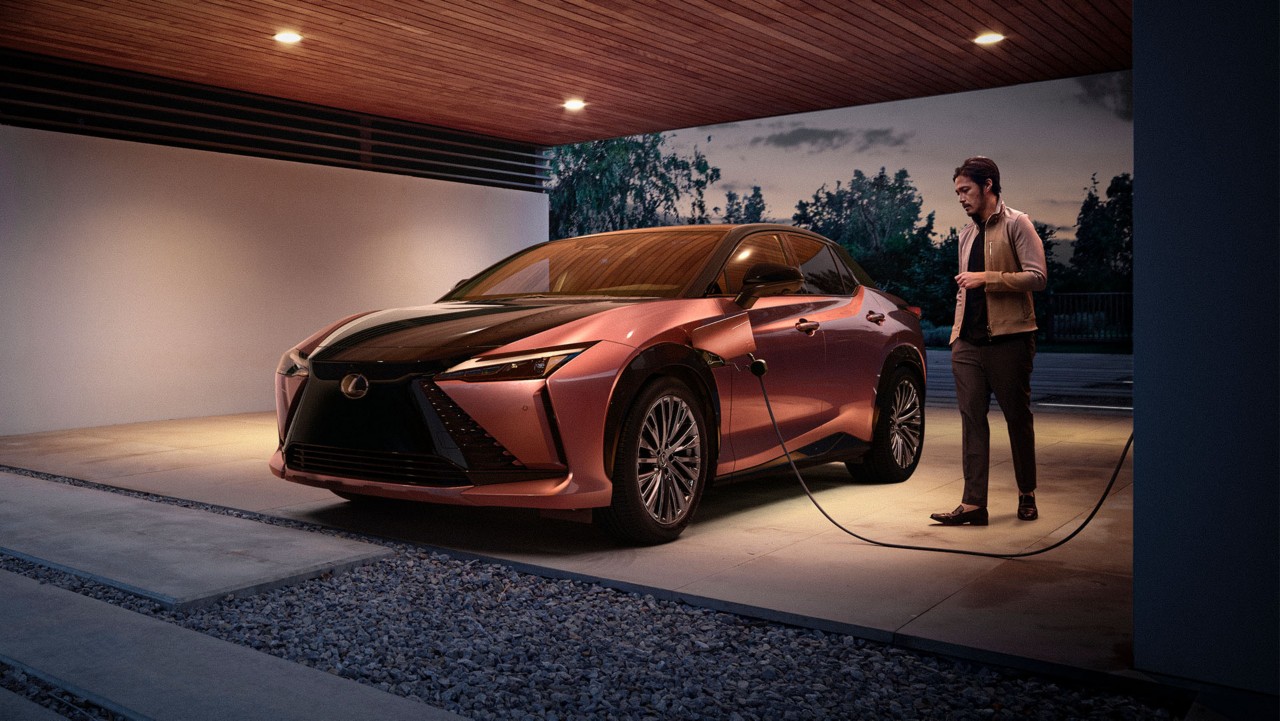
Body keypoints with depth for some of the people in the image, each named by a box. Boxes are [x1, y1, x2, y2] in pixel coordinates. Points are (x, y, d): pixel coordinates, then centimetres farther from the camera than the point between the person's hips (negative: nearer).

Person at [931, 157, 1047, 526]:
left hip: (1008, 339, -6)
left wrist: (987, 278, -17)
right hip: (968, 343, 6)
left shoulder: (1016, 224, -2)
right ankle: (973, 504, -1)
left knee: (1018, 419, 5)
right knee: (972, 421, 0)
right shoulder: (967, 234, 18)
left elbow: (1036, 276, -13)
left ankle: (1027, 495, 20)